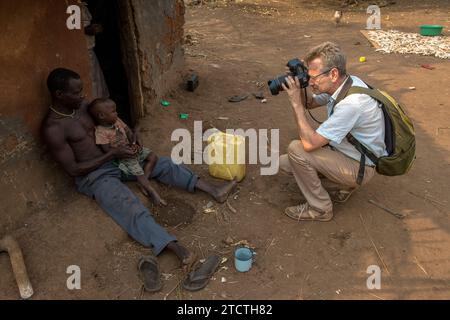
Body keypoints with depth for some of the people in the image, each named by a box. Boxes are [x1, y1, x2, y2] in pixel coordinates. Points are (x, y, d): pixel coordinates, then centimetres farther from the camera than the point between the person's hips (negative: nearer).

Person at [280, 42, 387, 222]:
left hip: (359, 167, -8)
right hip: (344, 153, 9)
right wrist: (299, 88, -11)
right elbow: (310, 103, 11)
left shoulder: (351, 104, -34)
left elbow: (309, 143, -33)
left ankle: (320, 208, -6)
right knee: (285, 163, 3)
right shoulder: (340, 83, -7)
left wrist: (295, 103, -27)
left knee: (296, 149, -24)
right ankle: (340, 187, 12)